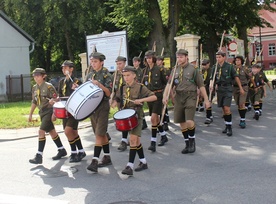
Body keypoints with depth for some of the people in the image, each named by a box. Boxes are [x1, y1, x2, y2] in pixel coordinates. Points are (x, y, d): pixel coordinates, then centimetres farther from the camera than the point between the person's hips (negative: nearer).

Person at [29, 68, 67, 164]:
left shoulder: (48, 86, -11)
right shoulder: (34, 88, 9)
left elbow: (56, 98, -13)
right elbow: (34, 102, 17)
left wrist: (52, 101, -34)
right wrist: (30, 114, 16)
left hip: (49, 111, -8)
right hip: (42, 112, 8)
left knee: (41, 131, -14)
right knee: (51, 131, 16)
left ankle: (39, 156, -12)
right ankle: (62, 150, 31)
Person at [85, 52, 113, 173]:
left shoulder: (106, 75, -6)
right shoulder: (90, 75, 12)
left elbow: (108, 93, -12)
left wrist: (99, 84, -24)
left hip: (103, 106, -7)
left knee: (99, 134, -11)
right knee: (101, 133, 13)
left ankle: (95, 162, -14)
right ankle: (107, 158, 23)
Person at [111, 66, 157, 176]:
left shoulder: (140, 87, -8)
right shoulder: (122, 89, 7)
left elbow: (154, 97, -11)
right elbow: (117, 99, 15)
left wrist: (141, 100, -23)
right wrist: (114, 103, -8)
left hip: (137, 116, -6)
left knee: (133, 139, -15)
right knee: (136, 140, 15)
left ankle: (130, 166, -15)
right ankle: (143, 162, 28)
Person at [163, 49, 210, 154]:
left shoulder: (193, 69, -3)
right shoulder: (175, 70, 9)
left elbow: (201, 85, -1)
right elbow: (169, 84, 2)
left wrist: (206, 99, -2)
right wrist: (165, 96, -14)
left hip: (190, 96, -5)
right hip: (179, 97, 5)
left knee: (189, 121, -16)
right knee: (182, 122, 9)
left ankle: (192, 140, 10)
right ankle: (187, 144, 24)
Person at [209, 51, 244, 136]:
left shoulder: (229, 66, -6)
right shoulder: (215, 67, 3)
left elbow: (236, 77, 1)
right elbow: (212, 78, 2)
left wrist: (241, 88, 5)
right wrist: (211, 85, -20)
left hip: (228, 89, -4)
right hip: (219, 89, 4)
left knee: (227, 108, -14)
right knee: (223, 109, 11)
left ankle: (229, 127, -5)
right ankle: (227, 126, 24)